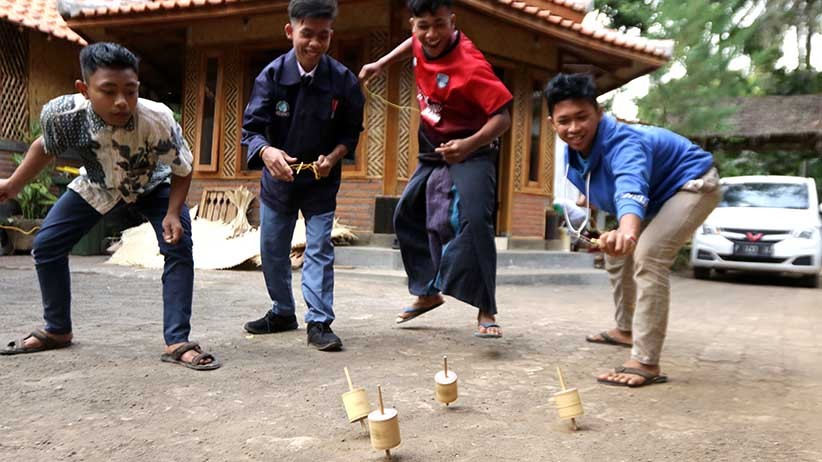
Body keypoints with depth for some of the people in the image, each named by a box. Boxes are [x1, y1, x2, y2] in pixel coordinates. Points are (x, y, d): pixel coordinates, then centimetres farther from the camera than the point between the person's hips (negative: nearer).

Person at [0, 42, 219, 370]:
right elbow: (45, 147, -7)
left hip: (151, 186, -3)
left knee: (178, 247, -22)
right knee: (45, 245, 2)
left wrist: (173, 214, -36)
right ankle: (57, 331, 24)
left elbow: (182, 171, -22)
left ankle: (177, 342, -15)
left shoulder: (158, 120, -40)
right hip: (96, 186, 3)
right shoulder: (61, 114, -33)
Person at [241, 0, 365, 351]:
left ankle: (319, 322, 5)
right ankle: (282, 312, 31)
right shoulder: (272, 75, -15)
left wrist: (333, 157, -22)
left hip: (321, 181, -2)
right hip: (277, 178, 2)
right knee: (272, 250, 12)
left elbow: (351, 132, -3)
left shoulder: (343, 80, -14)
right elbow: (251, 128, -16)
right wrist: (266, 151, -38)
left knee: (319, 249, -4)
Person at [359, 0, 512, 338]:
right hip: (433, 152, 8)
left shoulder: (470, 66, -30)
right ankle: (428, 293, 31)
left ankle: (486, 312, -17)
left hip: (470, 153, -8)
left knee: (474, 221, -27)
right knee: (407, 216, 15)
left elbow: (503, 116, -31)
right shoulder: (422, 42, -8)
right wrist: (380, 64, 16)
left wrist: (471, 144, -47)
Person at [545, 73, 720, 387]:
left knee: (648, 255, -29)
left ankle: (646, 363, -29)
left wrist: (627, 229, -79)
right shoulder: (571, 154, -13)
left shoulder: (621, 141, -38)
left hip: (693, 183, -9)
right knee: (616, 253, 17)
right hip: (656, 197, 9)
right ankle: (626, 330, 38)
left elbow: (632, 186, -62)